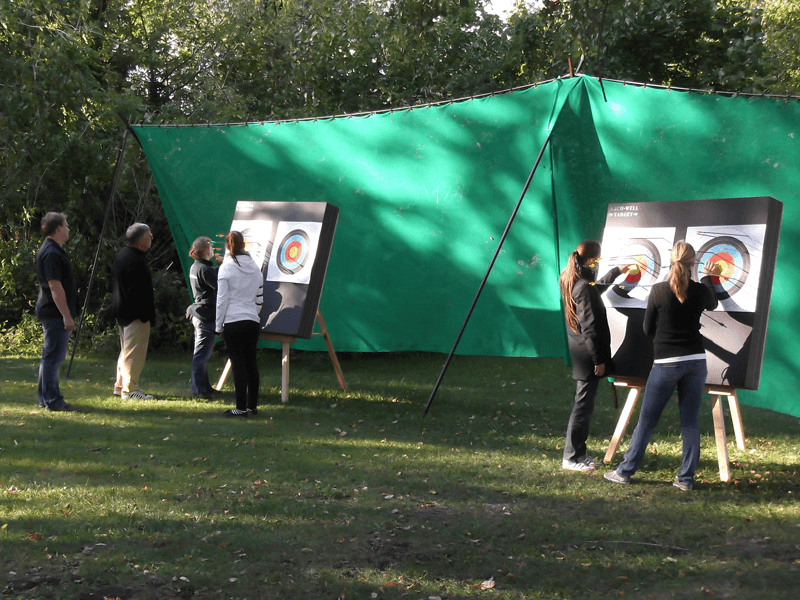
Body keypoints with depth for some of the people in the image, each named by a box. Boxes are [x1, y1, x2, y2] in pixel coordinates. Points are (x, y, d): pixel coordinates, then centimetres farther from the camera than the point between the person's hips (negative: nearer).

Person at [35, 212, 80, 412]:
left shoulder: (50, 250, 17)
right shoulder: (52, 253, -17)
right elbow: (55, 287, -22)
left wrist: (67, 314, 24)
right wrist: (67, 316, -22)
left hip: (53, 313, 11)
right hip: (55, 313, -11)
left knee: (50, 357, 15)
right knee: (53, 356, -7)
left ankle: (45, 399, 21)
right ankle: (53, 401, -5)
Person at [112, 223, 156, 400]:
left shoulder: (122, 254, 11)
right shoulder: (135, 261, -22)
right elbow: (140, 292, -24)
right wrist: (148, 317, -20)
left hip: (122, 311, 11)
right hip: (135, 313, -11)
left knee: (126, 349, 19)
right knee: (134, 351, -5)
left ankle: (120, 385, 26)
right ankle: (130, 390, -2)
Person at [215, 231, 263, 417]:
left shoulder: (226, 268, -6)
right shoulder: (255, 268, 9)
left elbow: (221, 300, -7)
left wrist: (218, 325, 0)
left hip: (233, 322, -5)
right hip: (253, 322, 5)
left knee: (238, 363, -3)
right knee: (251, 362, 10)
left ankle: (241, 407, -2)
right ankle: (252, 405, 15)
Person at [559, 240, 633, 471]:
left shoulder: (571, 283, 10)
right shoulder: (584, 288, -20)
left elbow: (599, 286, 34)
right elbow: (589, 328, -21)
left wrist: (617, 271, 46)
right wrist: (599, 359, -18)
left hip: (579, 353, 10)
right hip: (588, 356, -10)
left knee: (584, 404, 15)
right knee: (583, 405, -5)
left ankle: (579, 453, 21)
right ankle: (571, 457, 0)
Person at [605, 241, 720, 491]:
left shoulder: (658, 290, -9)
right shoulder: (700, 290, -3)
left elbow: (648, 329, -1)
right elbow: (712, 304, 23)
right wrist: (708, 277, 39)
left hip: (666, 364, -2)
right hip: (695, 361, 2)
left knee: (647, 420, 5)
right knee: (690, 421, 7)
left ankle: (624, 472, 11)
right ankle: (686, 478, 9)